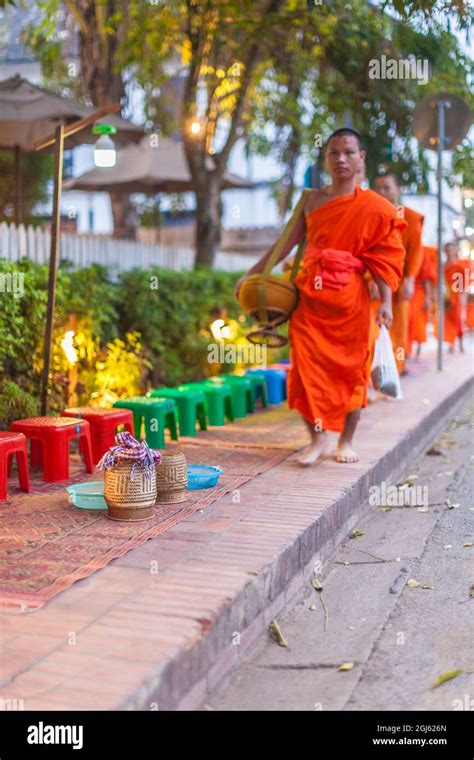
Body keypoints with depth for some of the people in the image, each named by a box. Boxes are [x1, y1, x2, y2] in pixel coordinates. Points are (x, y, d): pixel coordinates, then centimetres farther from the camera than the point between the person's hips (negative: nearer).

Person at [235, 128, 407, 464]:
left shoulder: (373, 206, 1)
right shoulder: (313, 200, 10)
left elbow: (384, 257, -2)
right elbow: (287, 242, 14)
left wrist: (386, 301, -12)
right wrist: (253, 273, 13)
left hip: (350, 297, -2)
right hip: (310, 295, 3)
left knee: (350, 367, 4)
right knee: (308, 365, -4)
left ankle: (346, 440, 17)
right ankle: (318, 439, 5)